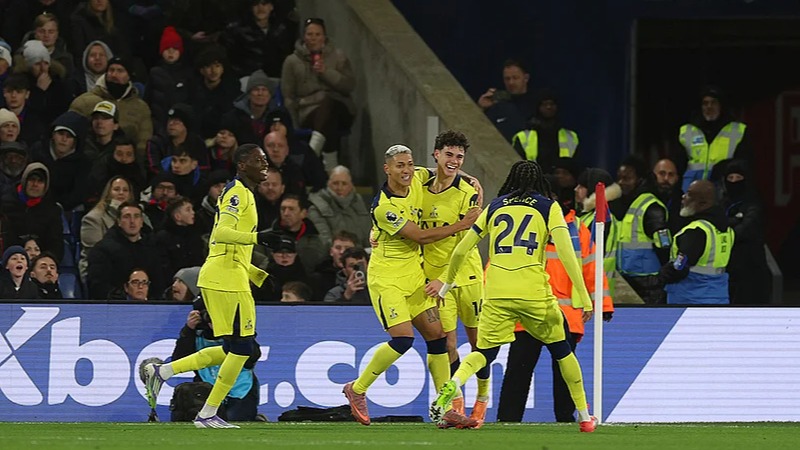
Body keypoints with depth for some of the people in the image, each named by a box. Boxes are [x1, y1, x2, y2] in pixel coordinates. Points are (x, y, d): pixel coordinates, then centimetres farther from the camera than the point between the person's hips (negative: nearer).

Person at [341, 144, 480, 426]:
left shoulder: (416, 182, 0)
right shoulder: (383, 206, -21)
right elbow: (421, 236, -19)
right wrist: (461, 225, -15)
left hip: (413, 275, 8)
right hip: (386, 277, -8)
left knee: (436, 334, 3)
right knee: (403, 338, -18)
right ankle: (357, 390, -2)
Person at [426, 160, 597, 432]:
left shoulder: (494, 208, 16)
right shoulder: (549, 208, 9)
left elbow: (460, 251, 17)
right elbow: (566, 253, -3)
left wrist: (447, 284, 32)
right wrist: (583, 297, -2)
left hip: (496, 294, 1)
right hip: (534, 293, -1)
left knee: (485, 352, 7)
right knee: (560, 349, 17)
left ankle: (453, 384, -26)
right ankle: (585, 417, 22)